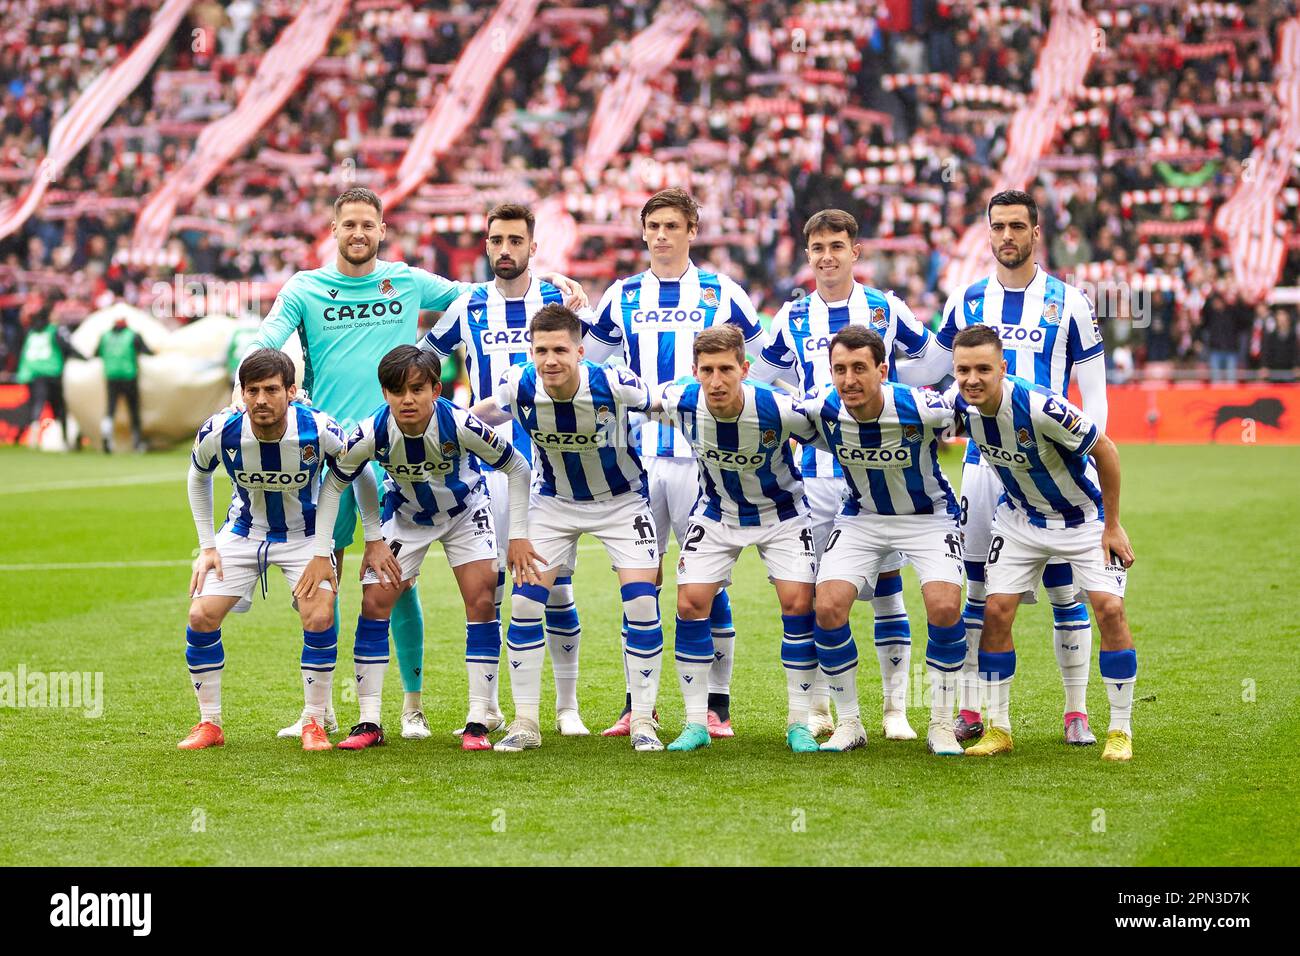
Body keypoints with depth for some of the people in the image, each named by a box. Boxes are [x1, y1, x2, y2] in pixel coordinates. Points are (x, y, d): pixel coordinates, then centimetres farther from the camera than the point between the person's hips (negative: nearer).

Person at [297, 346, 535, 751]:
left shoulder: (460, 425, -35)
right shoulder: (372, 434, -31)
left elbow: (517, 469, -19)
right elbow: (334, 483, -13)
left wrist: (518, 535, -19)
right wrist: (321, 554, -15)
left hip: (464, 509, -1)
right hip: (406, 515, 1)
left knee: (481, 597, -15)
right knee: (374, 603, -8)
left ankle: (478, 722, -10)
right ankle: (369, 723, 0)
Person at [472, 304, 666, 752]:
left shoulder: (613, 384, -31)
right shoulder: (518, 385, -24)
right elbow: (484, 412, 2)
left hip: (621, 499, -2)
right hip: (554, 501, 2)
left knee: (641, 601, -13)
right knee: (525, 599, -8)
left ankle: (643, 721, 0)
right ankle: (526, 721, 4)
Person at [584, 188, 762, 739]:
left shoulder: (722, 295, 3)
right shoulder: (622, 297, 10)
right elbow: (587, 367, 22)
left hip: (702, 457, -3)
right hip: (638, 460, 3)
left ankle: (717, 705, 4)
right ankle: (637, 704, 10)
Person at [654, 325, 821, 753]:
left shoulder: (780, 410, -33)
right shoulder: (680, 402, -26)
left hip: (780, 513, -2)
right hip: (716, 513, 2)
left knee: (798, 603, -13)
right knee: (690, 603, -8)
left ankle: (799, 723, 0)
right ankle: (696, 723, 2)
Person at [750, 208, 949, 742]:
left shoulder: (887, 310, 2)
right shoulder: (792, 319, 6)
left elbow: (935, 362, 13)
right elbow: (761, 378, 20)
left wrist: (878, 380, 3)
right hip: (816, 472, 1)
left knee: (887, 586, 1)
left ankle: (896, 708, 8)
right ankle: (817, 709, 13)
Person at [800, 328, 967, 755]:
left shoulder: (921, 408, -30)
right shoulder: (821, 408, -22)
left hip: (927, 515, -3)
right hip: (861, 517, 3)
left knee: (944, 607, -22)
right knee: (828, 608, -14)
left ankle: (941, 725, -4)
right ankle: (848, 723, 3)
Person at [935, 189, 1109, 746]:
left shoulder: (1068, 303, 1)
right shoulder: (966, 302, 8)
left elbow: (1093, 392, 3)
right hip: (983, 459, 2)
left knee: (1064, 588, -1)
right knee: (977, 589, 3)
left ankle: (1077, 713, 6)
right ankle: (969, 711, 9)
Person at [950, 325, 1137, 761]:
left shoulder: (1039, 407, -35)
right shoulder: (960, 408, -19)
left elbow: (1105, 450, -22)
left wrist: (1112, 525, -16)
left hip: (1083, 516, -4)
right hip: (1020, 517, 5)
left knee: (1109, 609, -15)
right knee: (996, 610, -6)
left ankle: (1120, 731, -2)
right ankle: (998, 728, 7)